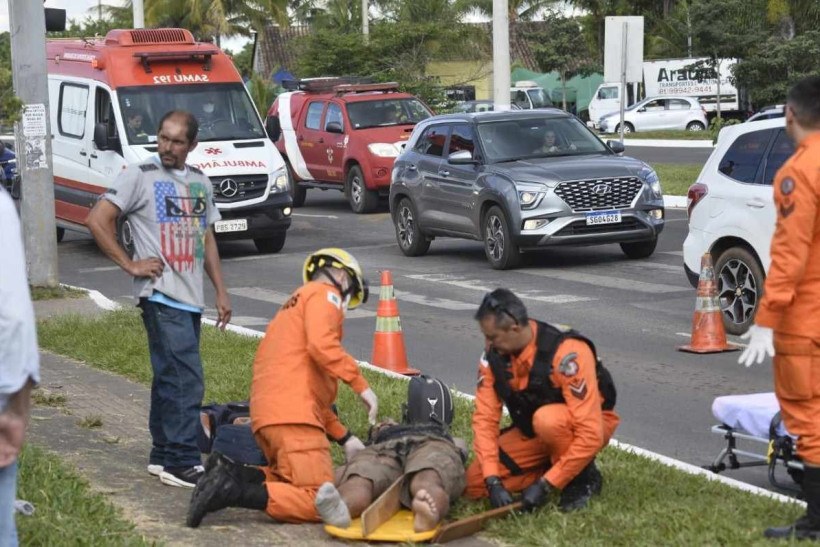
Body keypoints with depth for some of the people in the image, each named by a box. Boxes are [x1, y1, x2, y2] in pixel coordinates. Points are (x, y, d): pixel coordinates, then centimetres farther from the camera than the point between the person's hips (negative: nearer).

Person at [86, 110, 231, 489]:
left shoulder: (200, 183, 15)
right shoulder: (139, 177, -5)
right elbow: (97, 220, -9)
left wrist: (221, 292, 17)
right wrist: (130, 265, -10)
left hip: (191, 297, 7)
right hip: (161, 296, -7)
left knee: (170, 378, 12)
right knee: (186, 380, -13)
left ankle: (163, 455, 19)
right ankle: (182, 462, -9)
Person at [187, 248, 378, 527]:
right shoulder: (324, 294, 5)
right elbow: (322, 346, -18)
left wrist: (345, 438, 26)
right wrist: (361, 384, -11)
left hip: (267, 414, 10)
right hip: (292, 413, -10)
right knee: (318, 501, -15)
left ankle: (228, 474, 1)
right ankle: (232, 491, -23)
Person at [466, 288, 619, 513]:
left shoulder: (567, 354, -33)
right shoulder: (493, 356, -14)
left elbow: (591, 435, -35)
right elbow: (485, 419, -14)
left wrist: (545, 484, -34)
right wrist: (493, 481, -26)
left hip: (583, 426, -6)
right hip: (532, 431, 6)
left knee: (547, 419, -39)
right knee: (475, 483, -10)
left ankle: (583, 476, -12)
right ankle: (560, 466, 3)